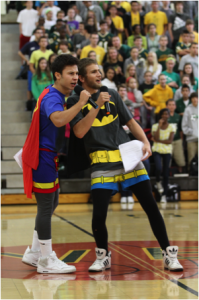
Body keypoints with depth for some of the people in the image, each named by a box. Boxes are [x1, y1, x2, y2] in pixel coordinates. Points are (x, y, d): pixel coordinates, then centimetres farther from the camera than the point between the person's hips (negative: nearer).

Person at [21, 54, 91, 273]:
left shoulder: (55, 96, 12)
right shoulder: (52, 97, -20)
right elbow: (58, 120, -41)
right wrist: (81, 103, -34)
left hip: (48, 156, 11)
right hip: (42, 157, -11)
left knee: (51, 204, 16)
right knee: (46, 207, -5)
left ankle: (34, 253, 24)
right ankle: (46, 260, 2)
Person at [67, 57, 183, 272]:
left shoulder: (112, 94, 13)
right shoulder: (75, 101, 1)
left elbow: (130, 122, 16)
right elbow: (79, 132, -13)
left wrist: (145, 141, -1)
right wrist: (97, 105, -18)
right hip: (102, 163, -3)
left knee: (151, 207, -1)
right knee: (99, 214, -11)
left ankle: (168, 254, 8)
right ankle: (103, 255, 14)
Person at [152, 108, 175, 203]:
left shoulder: (171, 127, 3)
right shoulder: (155, 126, 3)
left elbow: (170, 141, -5)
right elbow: (156, 138, -12)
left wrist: (159, 141, -10)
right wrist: (159, 126, -13)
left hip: (167, 151, 1)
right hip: (157, 151, -1)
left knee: (166, 174, 0)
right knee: (158, 168, -25)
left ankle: (164, 195, 7)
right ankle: (158, 182, 9)